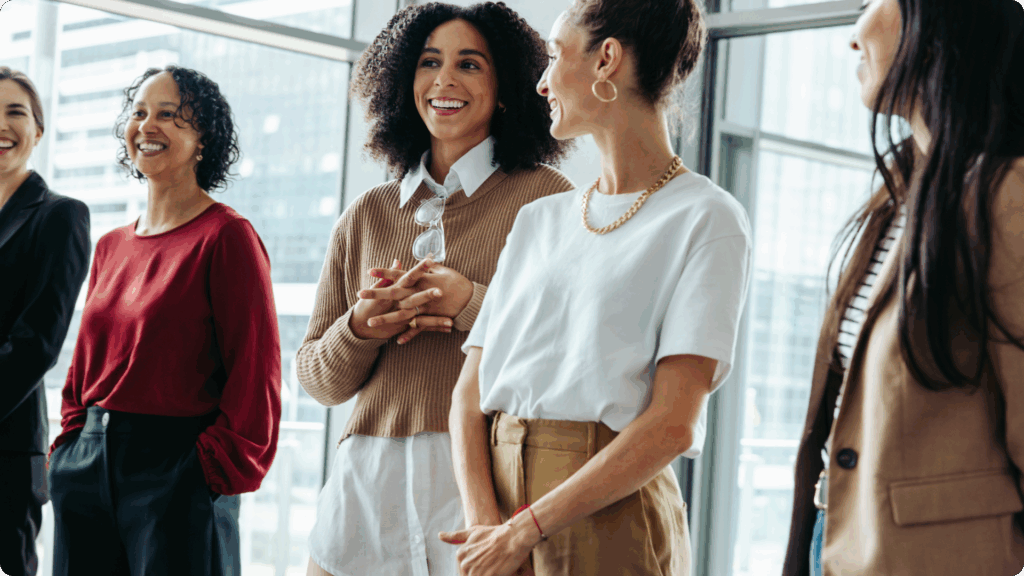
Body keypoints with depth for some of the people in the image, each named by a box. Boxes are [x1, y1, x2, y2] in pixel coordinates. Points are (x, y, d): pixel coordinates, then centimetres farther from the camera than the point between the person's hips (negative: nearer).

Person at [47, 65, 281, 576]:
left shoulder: (226, 237, -7)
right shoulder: (110, 247, 14)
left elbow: (254, 375, -11)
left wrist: (216, 469, -12)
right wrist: (70, 447, 8)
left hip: (174, 468, -6)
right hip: (86, 470, 6)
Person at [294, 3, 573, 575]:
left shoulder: (544, 196, 2)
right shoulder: (368, 215, 14)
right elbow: (319, 380, 14)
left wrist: (470, 303, -14)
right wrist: (361, 328, -6)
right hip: (372, 484, 4)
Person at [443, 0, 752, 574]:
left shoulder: (706, 219, -5)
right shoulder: (539, 219, 14)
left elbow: (673, 423, -14)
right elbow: (470, 391, 7)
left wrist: (525, 529, -16)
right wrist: (483, 518, -10)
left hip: (610, 512, -5)